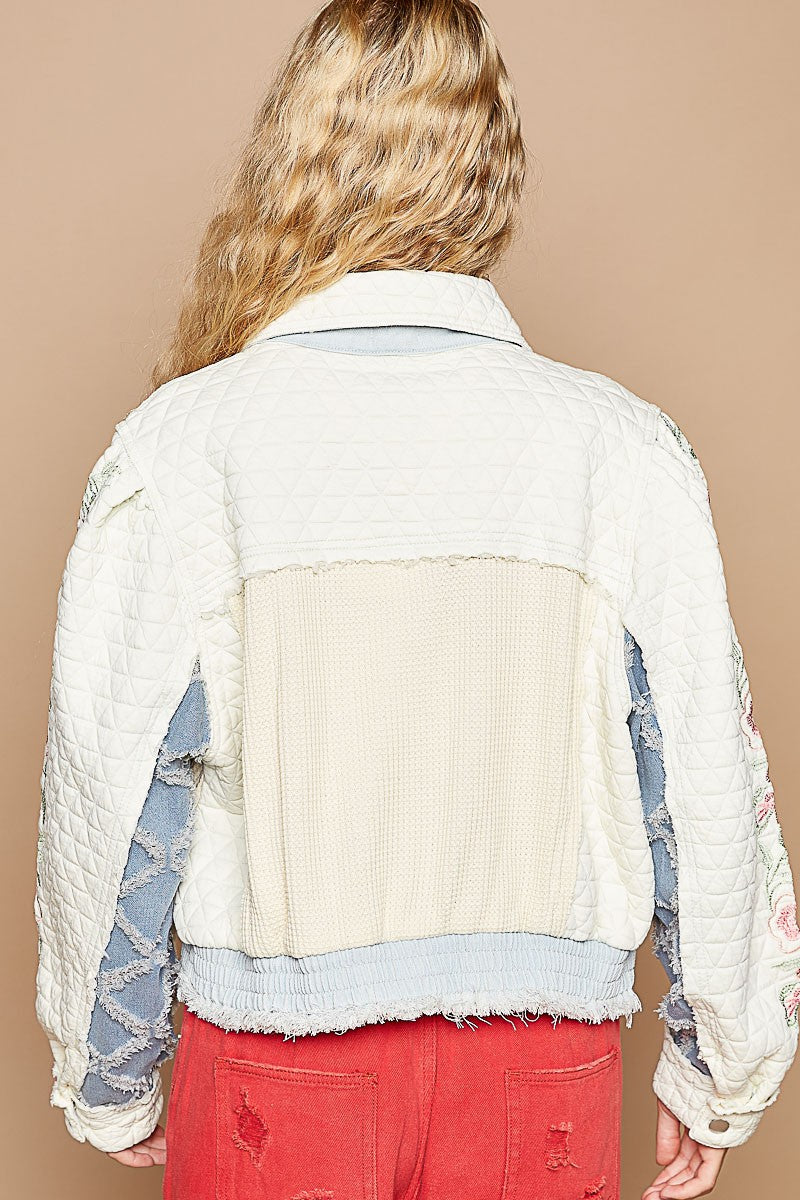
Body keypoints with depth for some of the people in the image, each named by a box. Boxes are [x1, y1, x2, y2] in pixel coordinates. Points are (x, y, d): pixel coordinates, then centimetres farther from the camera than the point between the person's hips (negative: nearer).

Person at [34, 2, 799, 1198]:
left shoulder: (177, 446, -12)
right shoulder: (626, 449, -9)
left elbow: (108, 803, -7)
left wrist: (110, 1087, 9)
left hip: (273, 1073, -1)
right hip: (550, 1081, 2)